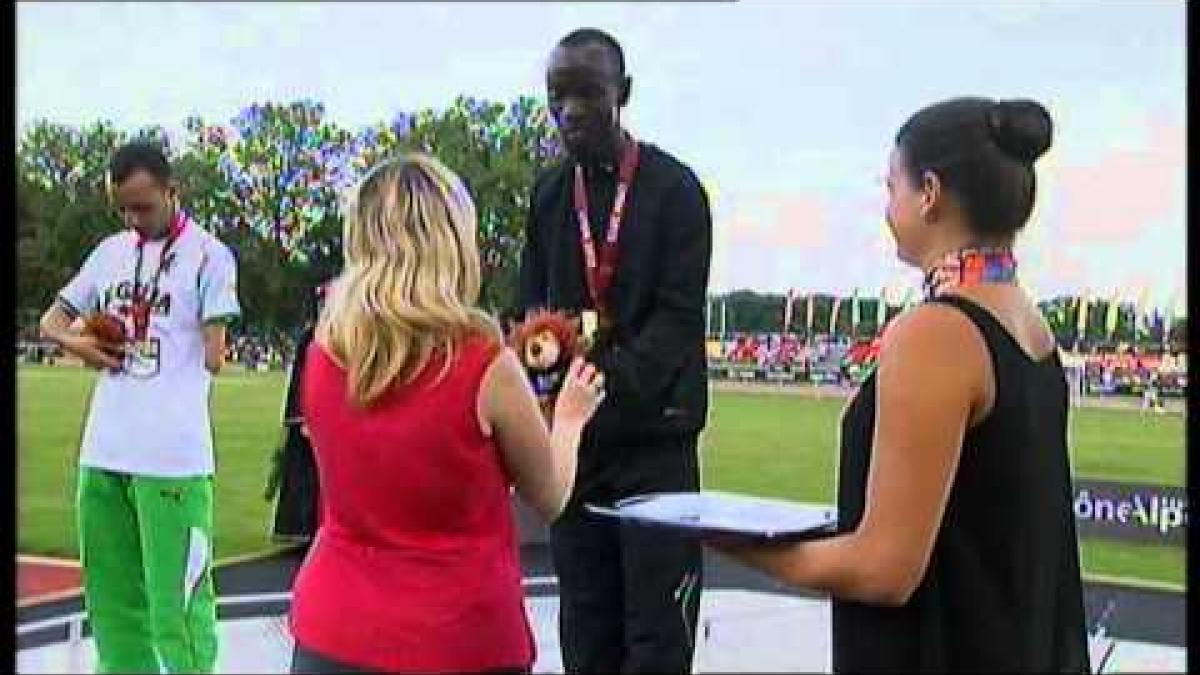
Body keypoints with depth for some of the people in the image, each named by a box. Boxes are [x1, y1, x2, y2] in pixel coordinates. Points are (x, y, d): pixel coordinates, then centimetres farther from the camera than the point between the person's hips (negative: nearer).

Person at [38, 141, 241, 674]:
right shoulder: (109, 252, 14)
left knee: (176, 603, -5)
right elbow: (51, 320, 20)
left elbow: (212, 357, -1)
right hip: (102, 451, 6)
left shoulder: (208, 254, -1)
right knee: (111, 599, 15)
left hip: (173, 455, -6)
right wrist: (78, 344, 1)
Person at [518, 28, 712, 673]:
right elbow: (531, 307, 11)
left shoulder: (674, 187, -4)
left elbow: (679, 314, -12)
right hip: (571, 434, 5)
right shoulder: (548, 193, 11)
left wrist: (610, 379, -27)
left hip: (653, 432, -4)